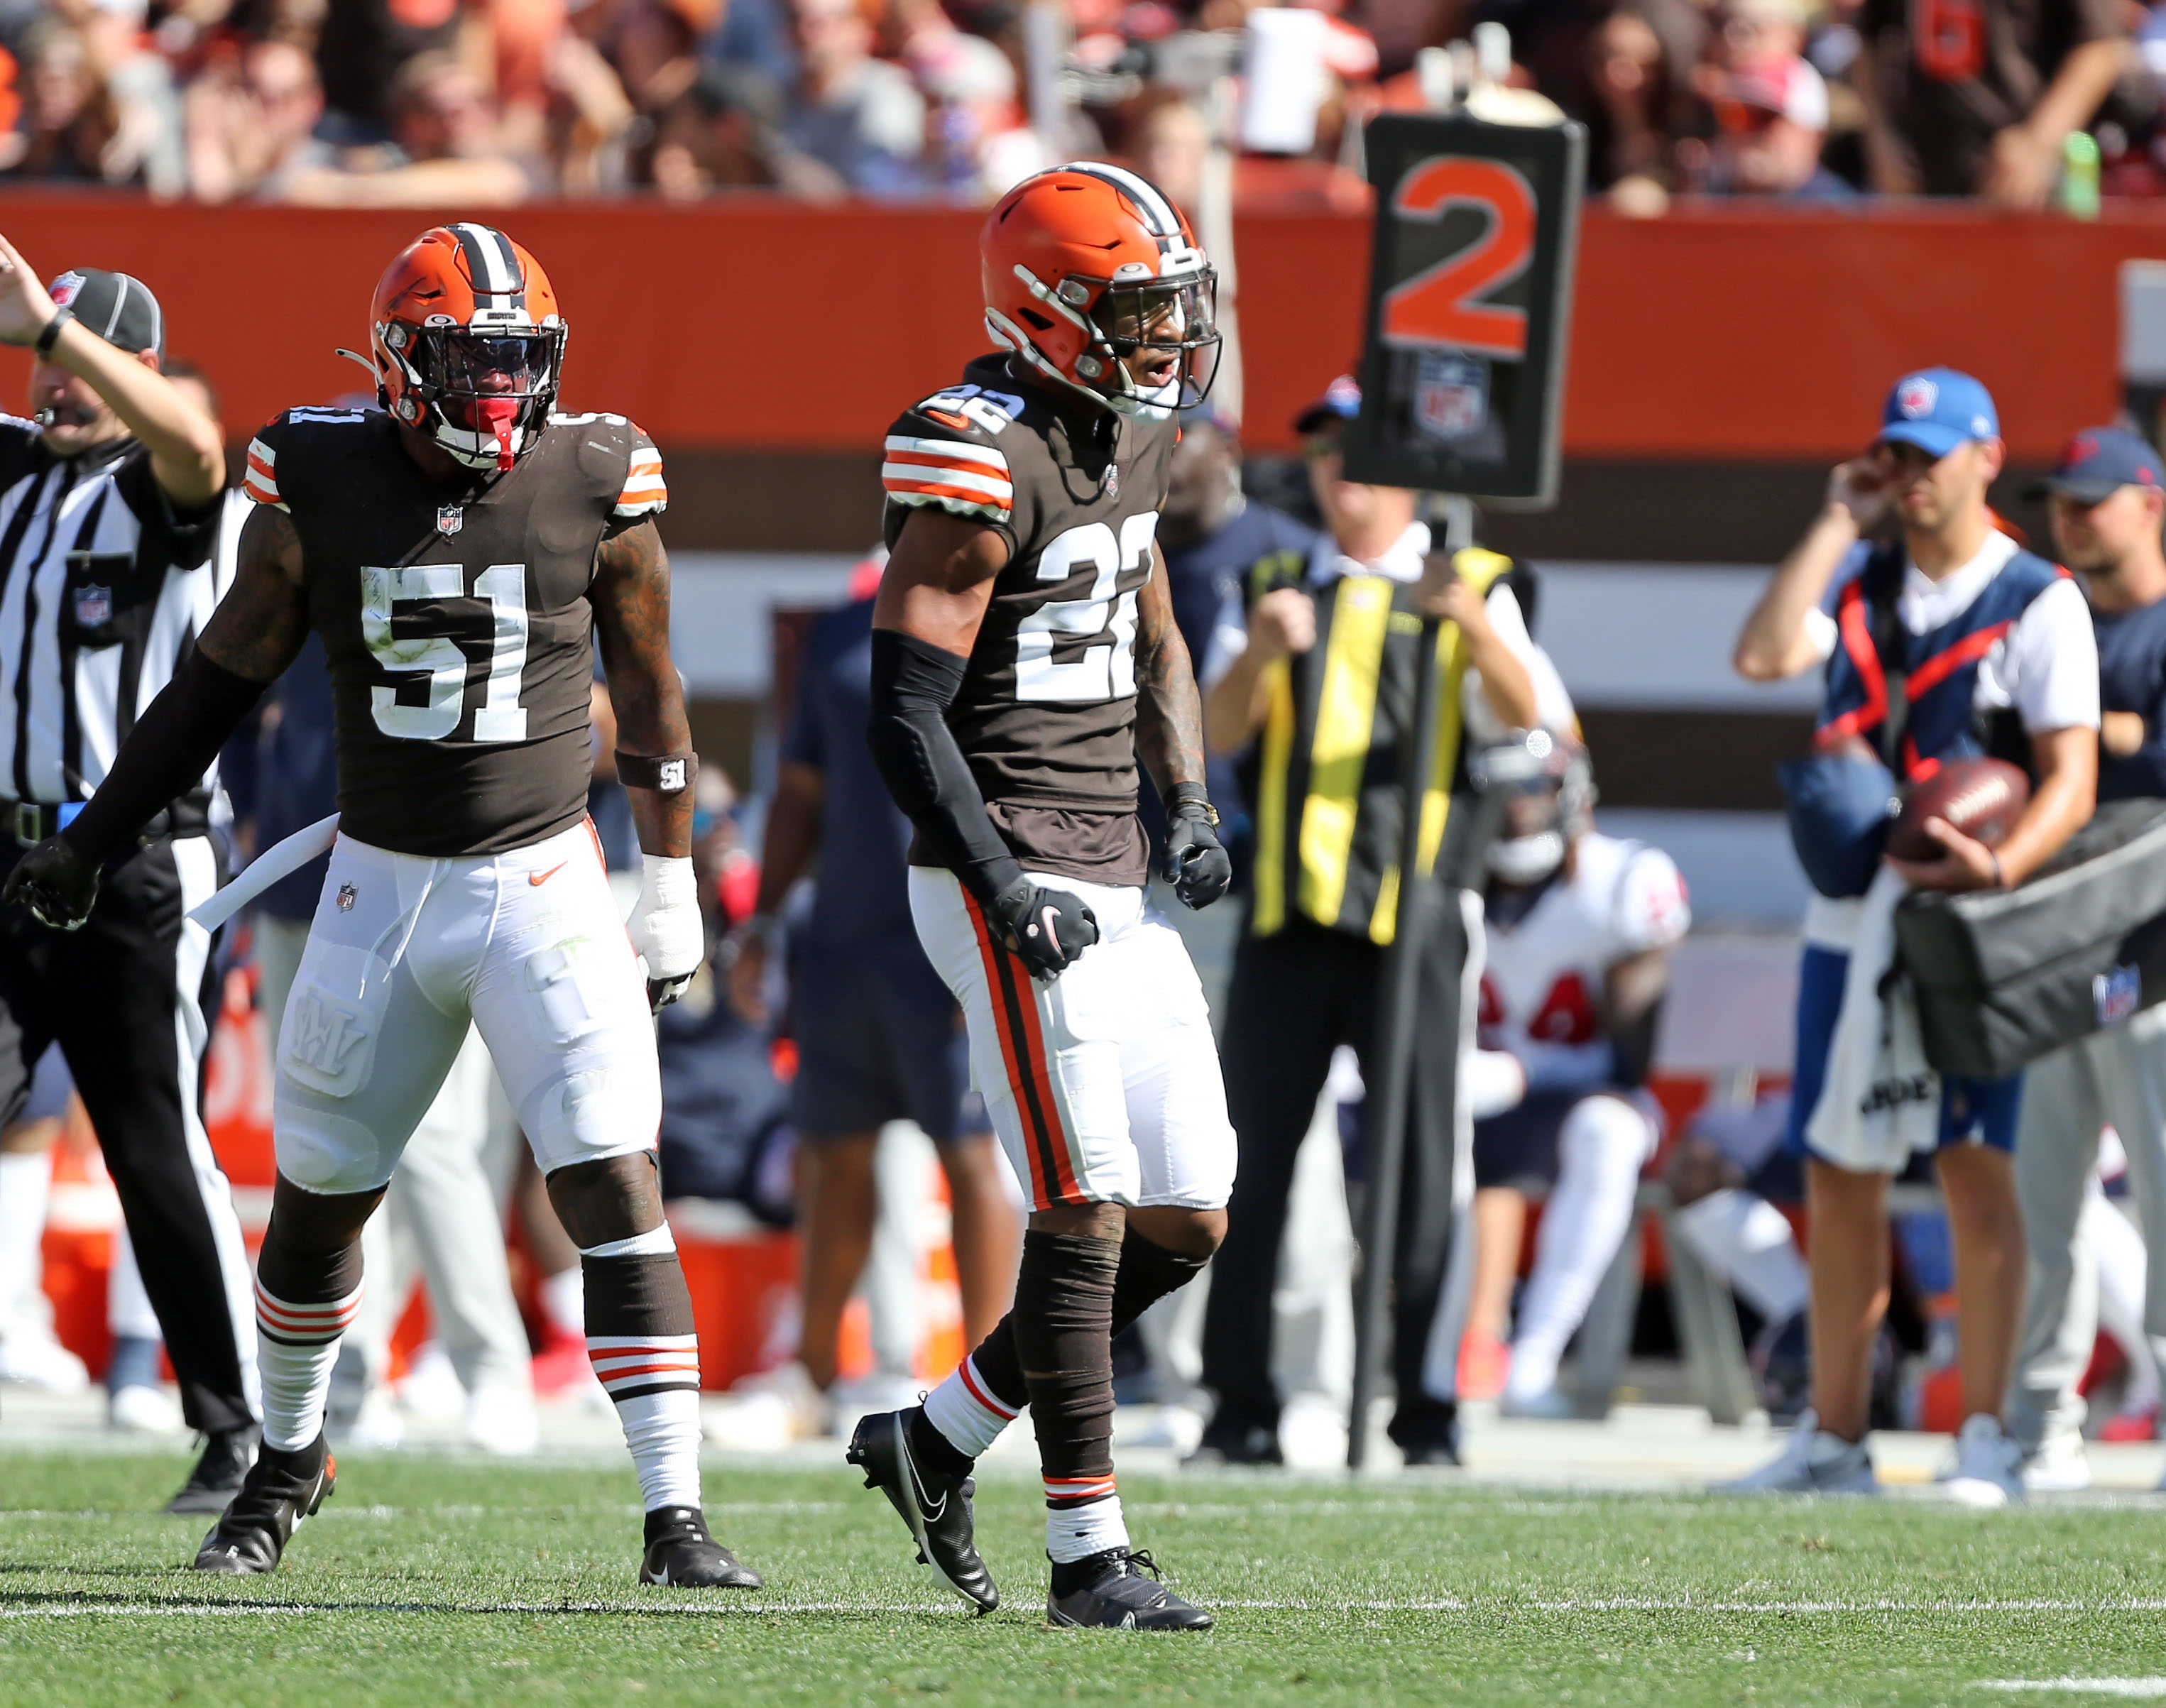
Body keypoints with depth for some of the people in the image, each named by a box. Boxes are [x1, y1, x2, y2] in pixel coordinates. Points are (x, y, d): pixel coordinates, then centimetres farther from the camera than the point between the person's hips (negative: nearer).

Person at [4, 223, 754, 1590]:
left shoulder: (597, 484, -7)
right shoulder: (323, 489, -6)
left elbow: (651, 700, 5)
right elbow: (224, 680, 6)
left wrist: (672, 892, 8)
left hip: (546, 882, -2)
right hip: (384, 888, 2)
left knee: (618, 1195, -13)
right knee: (317, 1204, 13)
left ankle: (678, 1522, -13)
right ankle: (289, 1460, 39)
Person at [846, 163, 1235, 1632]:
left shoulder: (1132, 438, 12)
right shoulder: (983, 464, -15)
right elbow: (906, 715, -17)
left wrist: (1190, 808, 13)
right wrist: (1007, 893, -23)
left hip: (1114, 884, 9)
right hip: (1012, 877, -9)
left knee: (1186, 1223, 8)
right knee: (1089, 1217, -11)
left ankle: (937, 1442, 20)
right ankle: (1090, 1554, -6)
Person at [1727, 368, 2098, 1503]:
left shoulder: (2038, 602, -4)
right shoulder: (1860, 581, 12)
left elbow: (2072, 776, -11)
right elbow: (1763, 655, -6)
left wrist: (2004, 865, -29)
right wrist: (1836, 522, -4)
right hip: (1847, 913, 6)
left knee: (1973, 1162, -11)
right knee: (1837, 1174, 8)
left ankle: (1984, 1439, -9)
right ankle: (1834, 1438, 15)